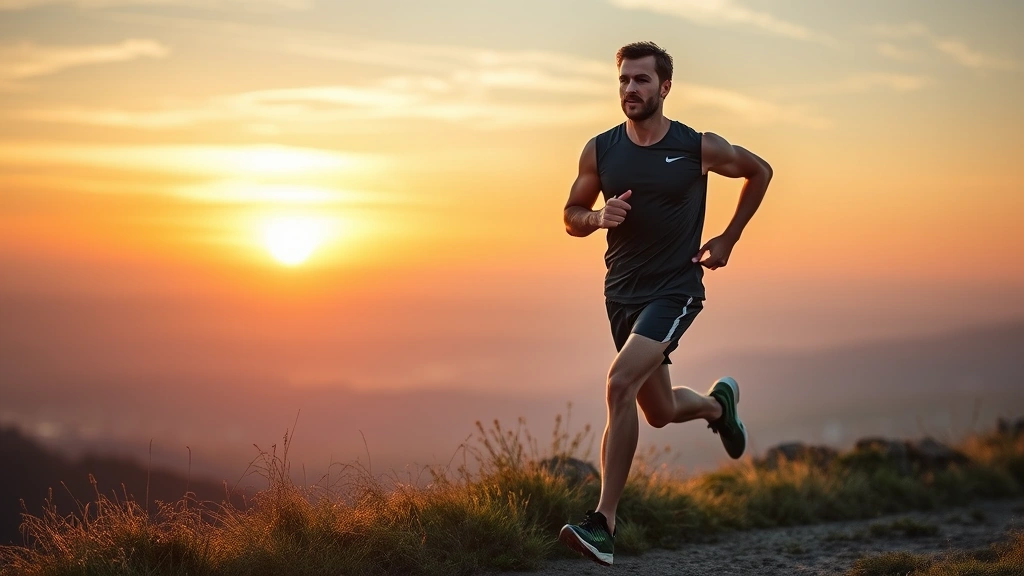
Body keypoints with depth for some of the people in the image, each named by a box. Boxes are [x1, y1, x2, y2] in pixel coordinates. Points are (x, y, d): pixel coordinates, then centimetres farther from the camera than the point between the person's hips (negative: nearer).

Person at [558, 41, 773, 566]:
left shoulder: (698, 148, -7)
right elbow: (571, 217, 10)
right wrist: (599, 216, -14)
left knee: (620, 384, -26)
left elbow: (760, 171, 10)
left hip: (675, 289, -5)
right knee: (660, 413, 16)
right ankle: (718, 404, 53)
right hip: (622, 291, 5)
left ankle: (604, 523, -22)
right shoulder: (600, 151, 0)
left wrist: (728, 239, 7)